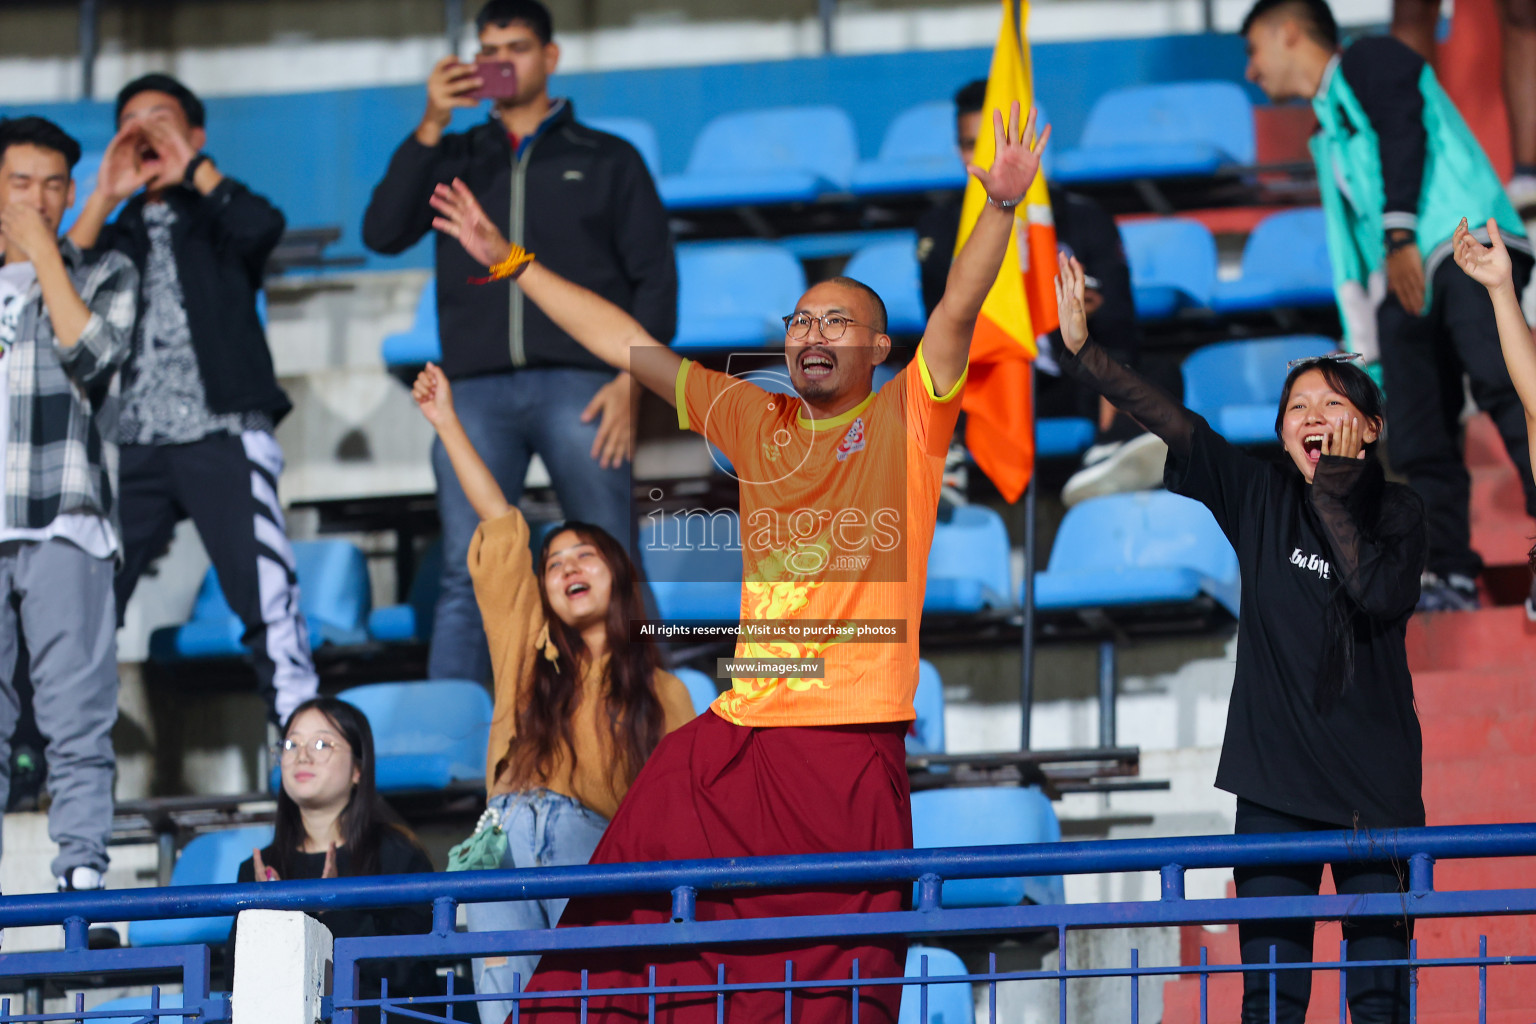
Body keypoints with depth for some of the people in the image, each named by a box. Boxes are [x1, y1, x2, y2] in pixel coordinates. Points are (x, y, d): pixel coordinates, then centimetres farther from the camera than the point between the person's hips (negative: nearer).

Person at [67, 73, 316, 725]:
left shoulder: (215, 219, 13)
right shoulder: (117, 234, 21)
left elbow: (264, 227, -11)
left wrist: (190, 165, -7)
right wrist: (105, 197, -2)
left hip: (223, 435, -3)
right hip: (133, 445, 3)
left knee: (266, 597, -15)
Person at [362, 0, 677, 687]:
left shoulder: (606, 160, 17)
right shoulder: (454, 159, 21)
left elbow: (656, 277, 10)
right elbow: (382, 234, 6)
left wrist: (631, 379, -5)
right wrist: (430, 128, -2)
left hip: (579, 386, -1)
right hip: (478, 390, 1)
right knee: (466, 575, -8)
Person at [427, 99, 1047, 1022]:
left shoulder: (907, 419, 6)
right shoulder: (755, 422, 18)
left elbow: (960, 307, -9)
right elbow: (628, 345, 22)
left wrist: (1001, 206, -25)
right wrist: (509, 261, 24)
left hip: (856, 736, -4)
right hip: (740, 729, 4)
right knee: (630, 919, -2)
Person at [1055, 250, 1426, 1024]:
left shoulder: (1396, 512, 2)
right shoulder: (1260, 498, 6)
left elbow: (1379, 596, -16)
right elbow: (1170, 421, -2)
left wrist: (1334, 496, -11)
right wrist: (1080, 351, -11)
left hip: (1375, 785, -1)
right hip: (1276, 783, 1)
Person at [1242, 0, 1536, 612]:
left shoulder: (1369, 62, 11)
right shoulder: (1330, 136, 33)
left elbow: (1405, 131, -7)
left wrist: (1399, 232, -18)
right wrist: (1364, 350, 24)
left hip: (1460, 242, -9)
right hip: (1400, 284, 9)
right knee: (1419, 442, -4)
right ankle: (1450, 576, -8)